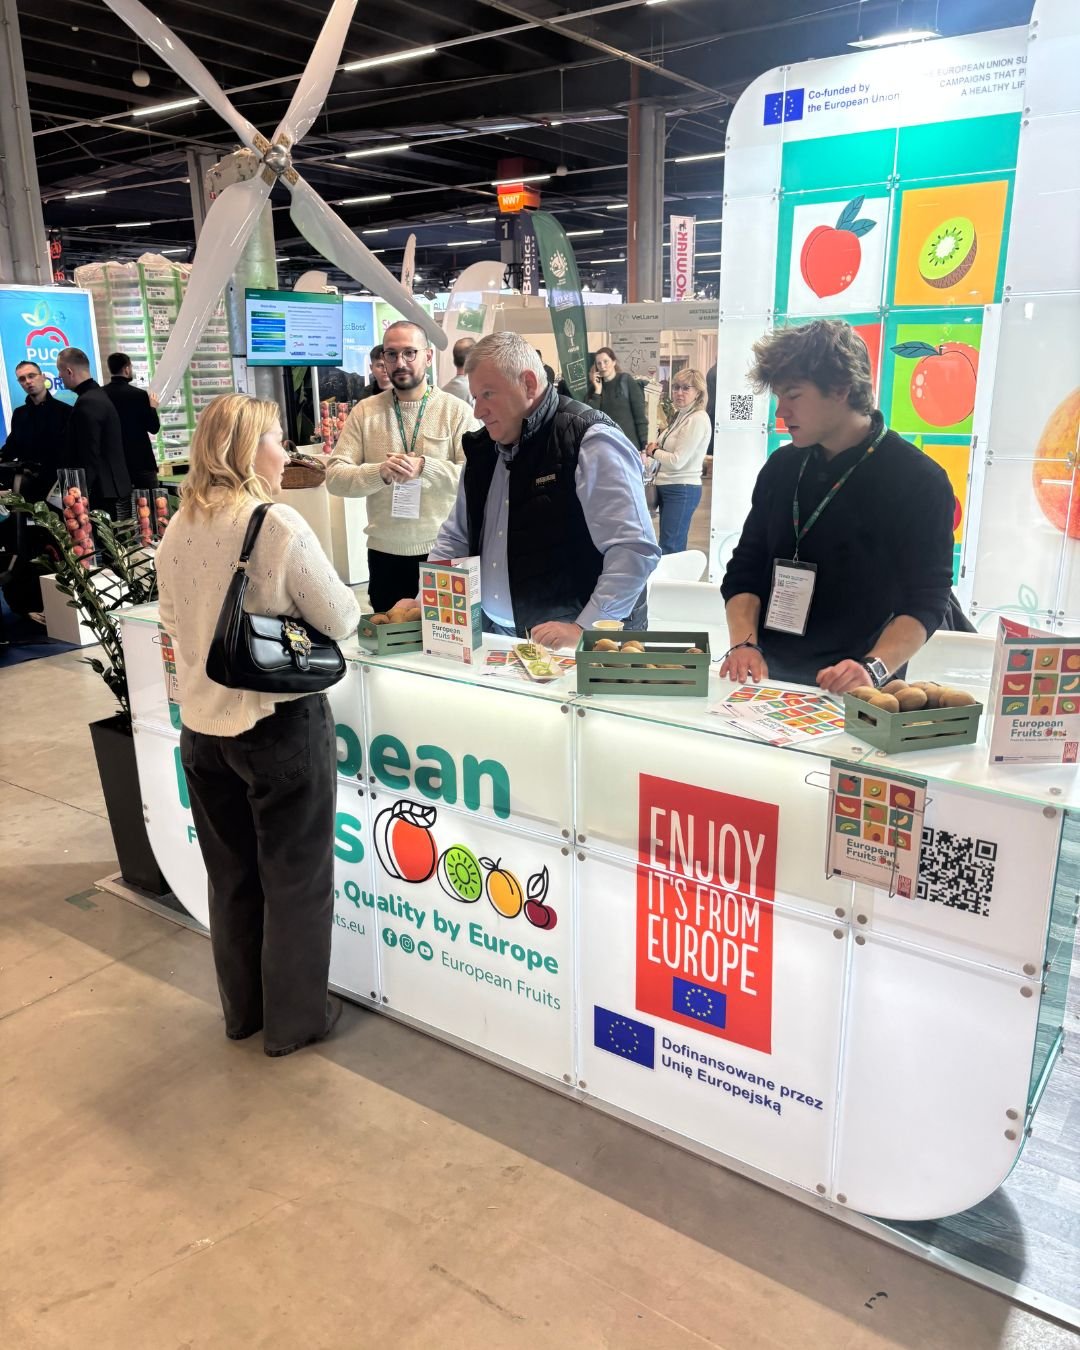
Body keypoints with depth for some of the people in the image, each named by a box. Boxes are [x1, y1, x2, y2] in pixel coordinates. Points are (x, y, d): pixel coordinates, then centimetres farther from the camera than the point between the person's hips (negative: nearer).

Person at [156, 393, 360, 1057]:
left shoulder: (178, 530, 1)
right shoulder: (280, 525, -18)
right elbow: (341, 620, -12)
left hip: (203, 724, 6)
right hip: (282, 726, -6)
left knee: (232, 877, 20)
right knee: (296, 880, 11)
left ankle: (244, 1009, 37)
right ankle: (294, 1019, 26)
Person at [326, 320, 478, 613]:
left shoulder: (456, 410, -1)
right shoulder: (364, 412, 4)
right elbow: (334, 477, -2)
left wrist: (425, 468, -24)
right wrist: (380, 473, -21)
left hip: (444, 552, -2)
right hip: (385, 553, 2)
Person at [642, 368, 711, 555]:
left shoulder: (698, 419, -18)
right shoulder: (680, 415, 11)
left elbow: (677, 461, -21)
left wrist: (653, 451, -5)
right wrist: (656, 447, 1)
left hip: (682, 490, -10)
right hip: (668, 487, 10)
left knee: (670, 551, -9)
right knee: (669, 548, 15)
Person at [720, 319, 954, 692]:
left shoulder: (919, 480, -4)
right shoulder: (781, 467, 11)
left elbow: (925, 601, -8)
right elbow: (745, 570, 12)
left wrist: (874, 669, -23)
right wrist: (744, 644, -4)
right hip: (766, 672, 4)